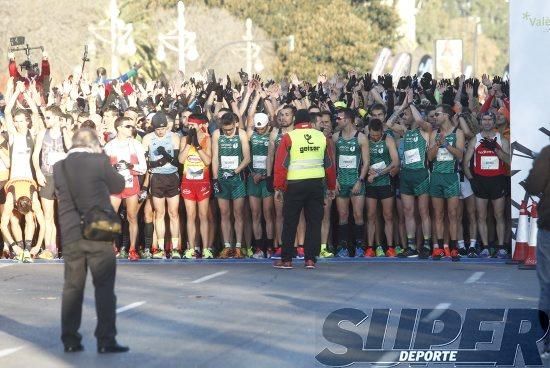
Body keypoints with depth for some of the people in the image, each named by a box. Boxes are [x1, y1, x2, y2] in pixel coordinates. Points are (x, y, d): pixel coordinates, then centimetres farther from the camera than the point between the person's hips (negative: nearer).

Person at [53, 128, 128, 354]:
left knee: (72, 287, 12)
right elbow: (119, 186, 4)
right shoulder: (99, 161, -9)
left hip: (70, 236, 4)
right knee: (104, 287, 3)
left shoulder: (59, 167, 3)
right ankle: (106, 340, 1)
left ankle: (70, 340, 14)